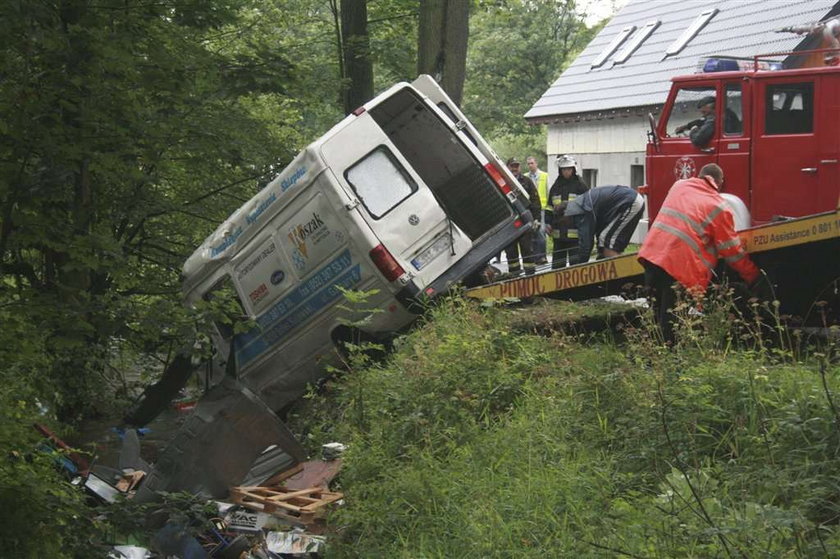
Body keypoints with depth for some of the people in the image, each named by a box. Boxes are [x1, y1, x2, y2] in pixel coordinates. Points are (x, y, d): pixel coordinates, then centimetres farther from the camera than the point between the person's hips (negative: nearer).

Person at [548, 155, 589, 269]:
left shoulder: (580, 185, 1)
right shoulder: (555, 187, 13)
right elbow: (549, 207, 18)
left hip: (575, 232, -4)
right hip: (558, 232, 4)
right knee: (557, 261, 10)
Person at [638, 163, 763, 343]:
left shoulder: (679, 185, 18)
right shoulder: (718, 208, 3)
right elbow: (732, 250, 7)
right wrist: (754, 277, 18)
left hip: (651, 253, 5)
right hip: (680, 264, -5)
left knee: (658, 314, 15)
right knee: (671, 323, -2)